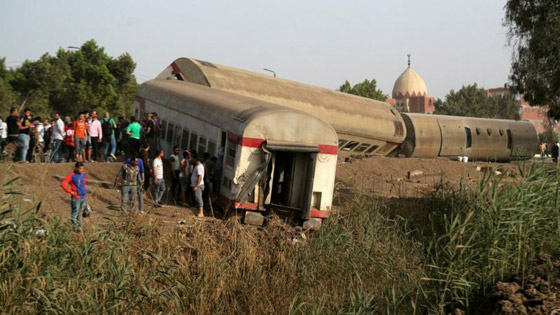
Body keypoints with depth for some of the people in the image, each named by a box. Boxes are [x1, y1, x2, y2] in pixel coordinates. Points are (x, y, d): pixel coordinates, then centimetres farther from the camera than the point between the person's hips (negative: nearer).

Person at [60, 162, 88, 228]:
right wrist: (70, 192, -17)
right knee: (74, 213, -2)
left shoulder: (83, 174, 6)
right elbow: (63, 184, -18)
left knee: (80, 213, 14)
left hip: (83, 197, 6)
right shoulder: (71, 176, -12)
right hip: (75, 198, -6)